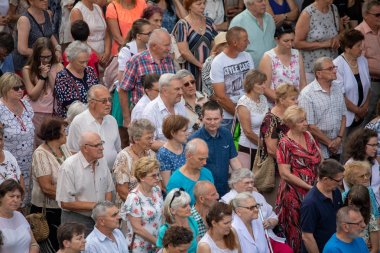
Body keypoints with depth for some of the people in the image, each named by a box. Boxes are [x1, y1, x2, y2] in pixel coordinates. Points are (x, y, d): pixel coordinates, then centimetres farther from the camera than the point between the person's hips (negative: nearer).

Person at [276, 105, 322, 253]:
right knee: (297, 231, 3)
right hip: (295, 194, -5)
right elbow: (285, 174, -16)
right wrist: (309, 187, -16)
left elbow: (320, 159, 11)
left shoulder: (308, 136, 6)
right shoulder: (285, 144, -12)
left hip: (314, 190, 5)